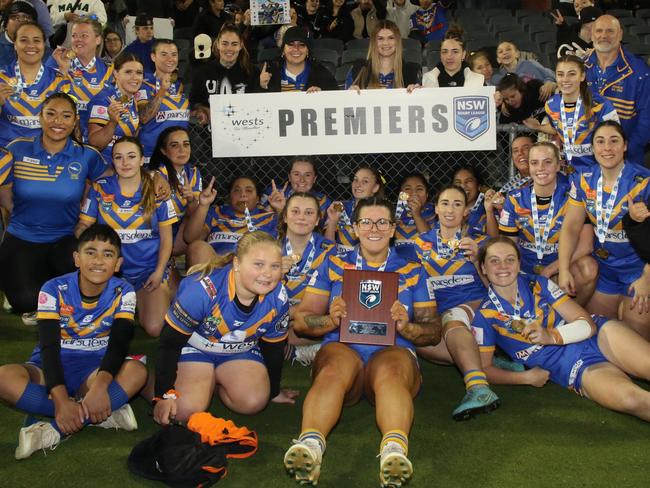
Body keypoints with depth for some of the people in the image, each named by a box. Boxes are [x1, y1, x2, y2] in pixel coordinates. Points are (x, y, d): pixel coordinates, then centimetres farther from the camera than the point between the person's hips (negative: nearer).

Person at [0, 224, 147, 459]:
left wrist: (101, 385, -42)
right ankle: (104, 415, -30)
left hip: (95, 369, 0)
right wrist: (61, 399, -38)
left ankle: (56, 430, -33)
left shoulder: (123, 293, -9)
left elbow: (119, 344, -20)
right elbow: (49, 346, -22)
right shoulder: (54, 290, -12)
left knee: (136, 371, -31)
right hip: (53, 369, 0)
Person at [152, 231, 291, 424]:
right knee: (186, 409, -25)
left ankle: (219, 381, 9)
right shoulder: (203, 289, -32)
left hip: (242, 352, 3)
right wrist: (164, 394, -21)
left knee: (254, 402, -23)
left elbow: (273, 348, 1)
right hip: (195, 349, -3)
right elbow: (170, 341, -21)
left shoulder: (278, 299, -18)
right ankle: (206, 381, 10)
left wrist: (273, 391, 13)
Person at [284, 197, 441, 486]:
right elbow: (300, 320, 14)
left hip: (393, 350, 0)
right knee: (336, 368, -36)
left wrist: (406, 327, -7)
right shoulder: (334, 266, 21)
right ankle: (310, 442, -59)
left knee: (389, 371, -37)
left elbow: (434, 332, 16)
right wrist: (331, 320, -8)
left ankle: (395, 448, -62)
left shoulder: (411, 271, 21)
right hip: (342, 346, 0)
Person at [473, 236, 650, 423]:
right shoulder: (485, 317, 0)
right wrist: (527, 377, -7)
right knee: (630, 399, -31)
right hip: (575, 370, -2)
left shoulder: (538, 284, 3)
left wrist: (551, 336, -19)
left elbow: (588, 324, -1)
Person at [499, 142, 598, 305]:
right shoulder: (514, 199, -2)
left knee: (589, 268, -30)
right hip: (525, 269, 2)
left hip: (560, 266, -1)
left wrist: (549, 270, -22)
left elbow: (586, 245, -17)